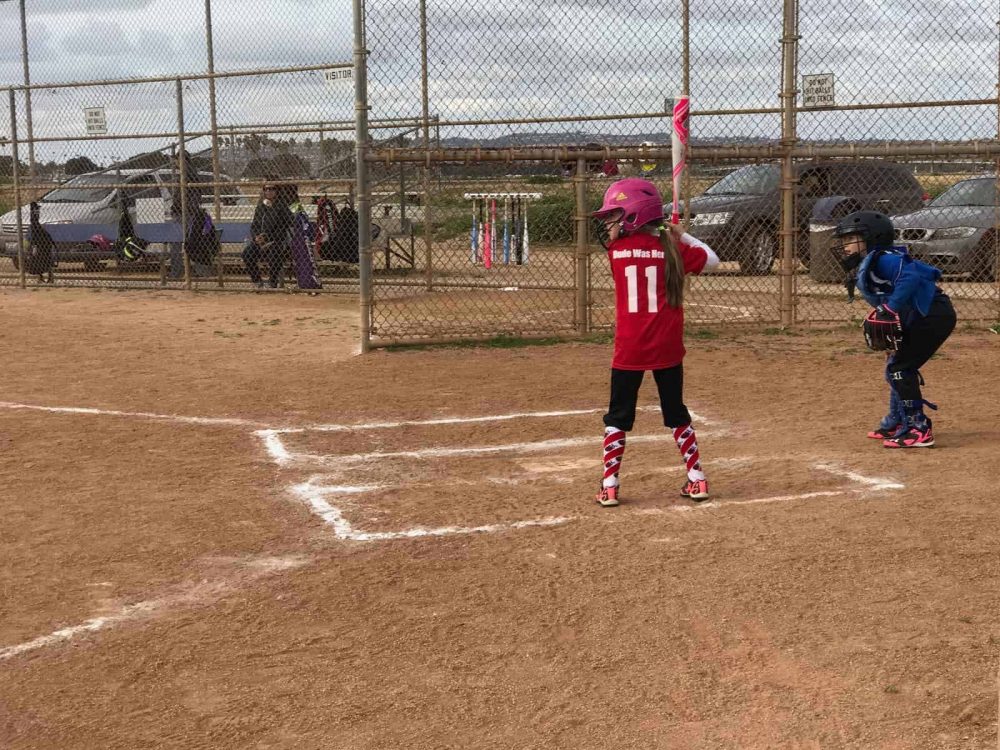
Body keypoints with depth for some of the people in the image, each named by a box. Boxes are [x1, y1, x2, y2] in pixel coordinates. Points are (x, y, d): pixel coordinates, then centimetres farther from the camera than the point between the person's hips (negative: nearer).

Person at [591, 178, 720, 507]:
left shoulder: (616, 250, -4)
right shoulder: (672, 248, -3)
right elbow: (712, 260, 7)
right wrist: (682, 237, 14)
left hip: (629, 351, -2)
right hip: (668, 349, 2)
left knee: (617, 418, 9)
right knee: (676, 413, 16)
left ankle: (609, 486, 6)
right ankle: (697, 479, 17)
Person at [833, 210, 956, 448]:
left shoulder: (882, 260, -17)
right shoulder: (863, 270, 15)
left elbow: (911, 277, -32)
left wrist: (889, 309, -33)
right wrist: (880, 321, 3)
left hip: (935, 314, -11)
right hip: (918, 320, 11)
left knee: (900, 367, -13)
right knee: (896, 367, 20)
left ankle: (919, 430, -10)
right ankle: (896, 423, 35)